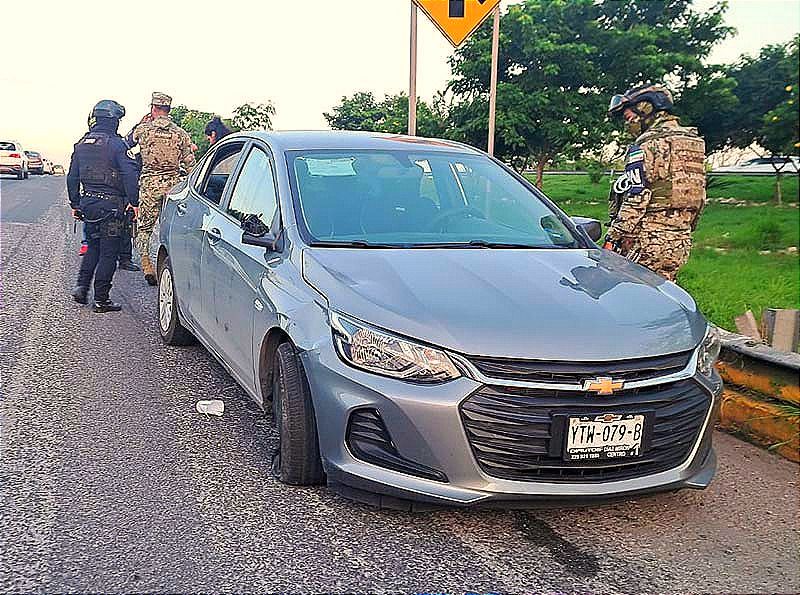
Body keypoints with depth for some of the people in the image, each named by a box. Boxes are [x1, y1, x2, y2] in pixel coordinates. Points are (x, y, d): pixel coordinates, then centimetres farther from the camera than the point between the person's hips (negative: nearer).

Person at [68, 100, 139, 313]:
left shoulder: (81, 144, 10)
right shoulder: (115, 144, -11)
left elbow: (72, 177, 14)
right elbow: (130, 174, -19)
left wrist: (75, 204, 20)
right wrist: (133, 202, -12)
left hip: (87, 202, 7)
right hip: (110, 205, -6)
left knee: (93, 247, 23)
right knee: (108, 253, 1)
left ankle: (81, 287, 15)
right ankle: (101, 300, 4)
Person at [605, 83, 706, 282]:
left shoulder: (646, 146, -10)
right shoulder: (693, 142, 17)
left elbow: (635, 200, -16)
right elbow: (699, 196, 19)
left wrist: (612, 237, -12)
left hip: (649, 241, -9)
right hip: (682, 242, 9)